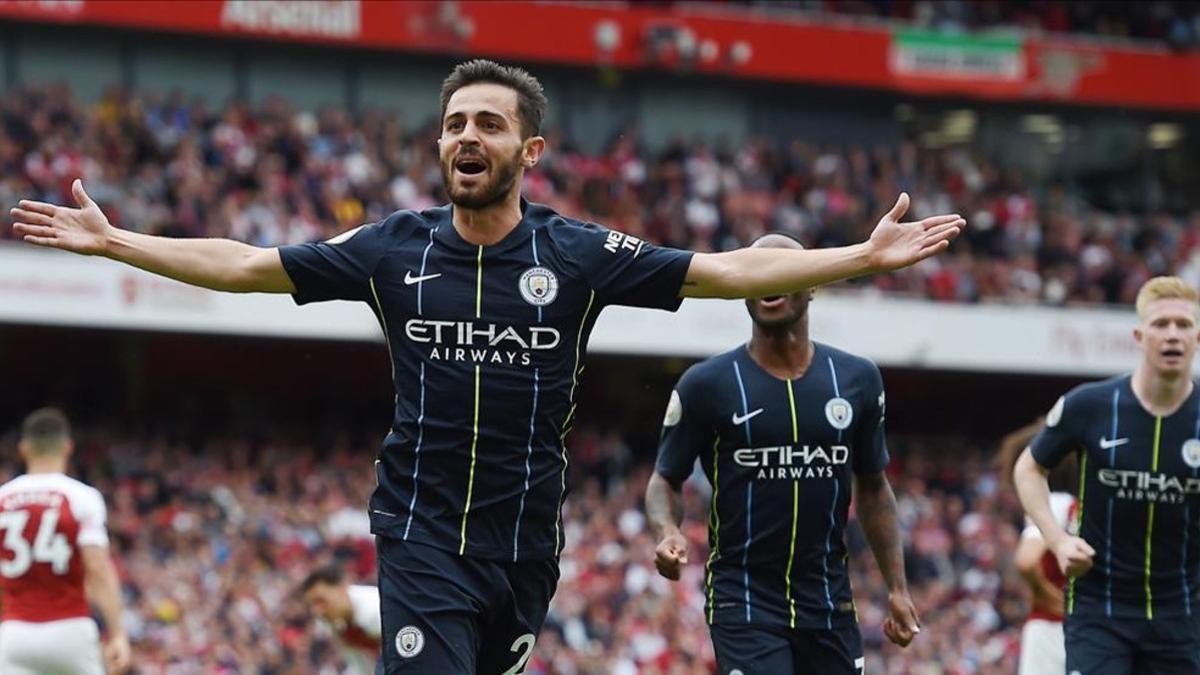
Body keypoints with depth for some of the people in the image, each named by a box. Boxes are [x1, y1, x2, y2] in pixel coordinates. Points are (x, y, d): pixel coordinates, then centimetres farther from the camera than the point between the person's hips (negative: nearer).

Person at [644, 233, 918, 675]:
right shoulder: (706, 385, -4)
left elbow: (872, 488, 14)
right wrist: (667, 531, -18)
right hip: (744, 601, -4)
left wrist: (896, 588, 10)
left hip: (829, 602, 4)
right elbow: (666, 478, 4)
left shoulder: (857, 380, 5)